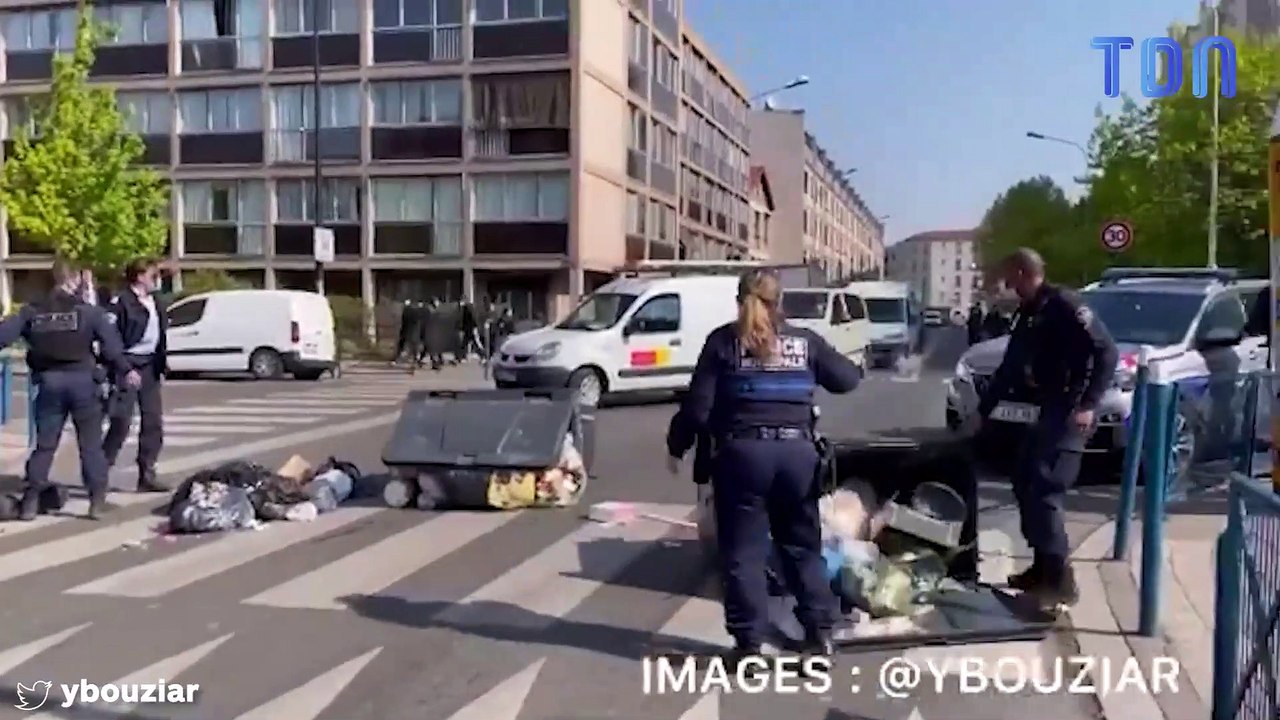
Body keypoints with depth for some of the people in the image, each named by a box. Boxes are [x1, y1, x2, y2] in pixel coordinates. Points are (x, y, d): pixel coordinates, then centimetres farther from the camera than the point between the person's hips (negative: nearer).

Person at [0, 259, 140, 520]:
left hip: (49, 381, 3)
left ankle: (31, 501, 11)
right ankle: (97, 500, 3)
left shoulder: (32, 311, 8)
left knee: (45, 443, 12)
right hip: (81, 380, -2)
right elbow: (111, 343, -7)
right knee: (91, 443, 5)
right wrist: (125, 370, -1)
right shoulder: (88, 311, 0)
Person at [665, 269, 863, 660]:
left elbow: (698, 406, -3)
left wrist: (676, 446, 9)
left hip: (743, 452, -3)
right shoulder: (805, 341, 9)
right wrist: (822, 358, 37)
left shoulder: (723, 341, 2)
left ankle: (752, 641, 8)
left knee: (743, 551, 6)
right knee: (803, 546, 16)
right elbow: (848, 379, 17)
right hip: (797, 452, 3)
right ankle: (821, 631, 19)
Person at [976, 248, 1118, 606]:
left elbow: (1106, 351, -19)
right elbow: (1008, 370, 23)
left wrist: (1088, 404, -23)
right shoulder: (1028, 315, 16)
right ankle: (1042, 568, 22)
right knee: (1025, 485, 13)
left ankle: (1060, 580, -5)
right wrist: (981, 412, 25)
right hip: (1049, 412, 10)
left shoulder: (1064, 305, -12)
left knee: (1044, 491, -13)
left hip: (1071, 413, -10)